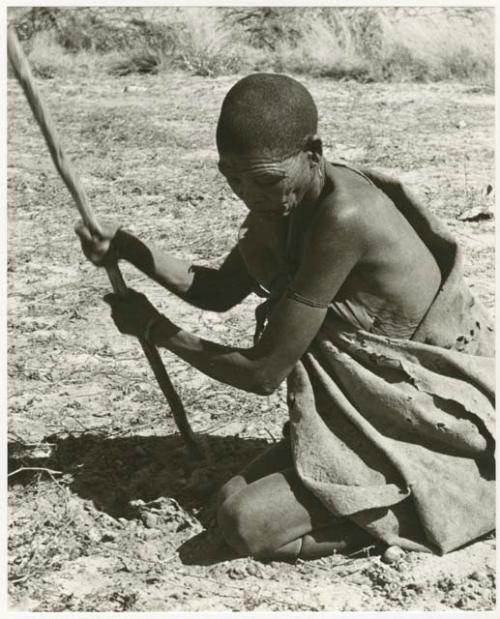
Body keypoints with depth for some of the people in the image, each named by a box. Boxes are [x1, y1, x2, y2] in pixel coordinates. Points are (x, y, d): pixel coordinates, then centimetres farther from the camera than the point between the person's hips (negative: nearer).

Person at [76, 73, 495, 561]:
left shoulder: (342, 217, -29)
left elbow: (262, 374, -22)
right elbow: (220, 292, 13)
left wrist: (153, 329, -9)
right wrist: (127, 250, -1)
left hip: (434, 418, -9)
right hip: (375, 406, 9)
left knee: (246, 525, -16)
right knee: (235, 500, 2)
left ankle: (453, 495, -5)